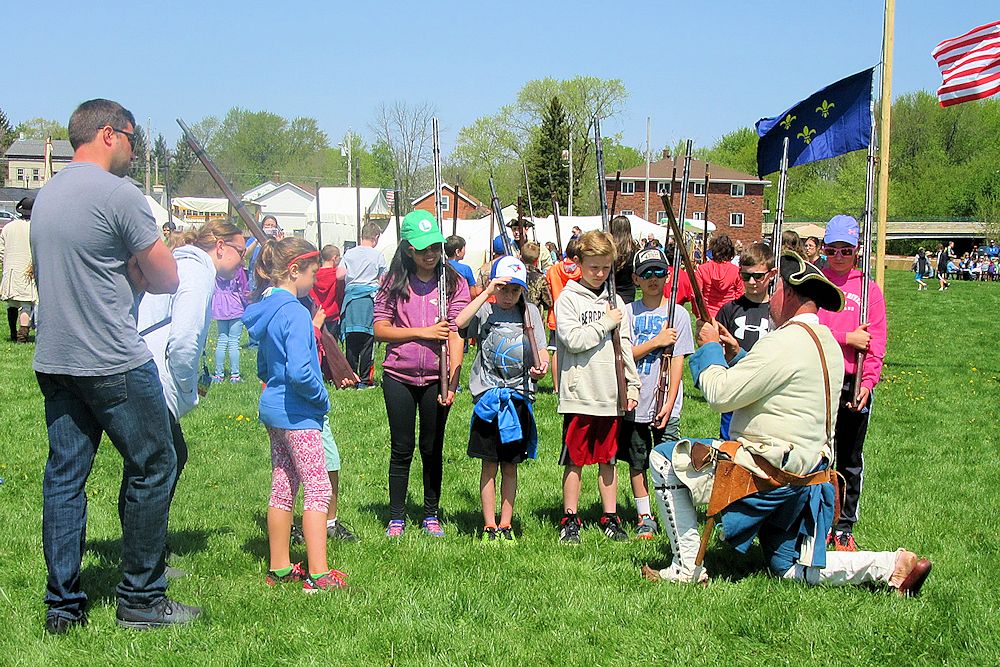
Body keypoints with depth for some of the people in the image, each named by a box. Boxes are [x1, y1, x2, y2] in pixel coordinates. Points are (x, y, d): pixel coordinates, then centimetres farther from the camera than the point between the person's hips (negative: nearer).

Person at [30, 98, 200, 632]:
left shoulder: (45, 196, 13)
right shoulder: (118, 194, -13)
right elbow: (166, 279, -9)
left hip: (53, 362, 8)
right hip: (114, 365, -8)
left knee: (64, 475, 10)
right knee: (152, 468, 4)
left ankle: (62, 604, 14)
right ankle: (141, 600, 9)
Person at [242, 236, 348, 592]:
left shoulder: (265, 308, 9)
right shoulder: (295, 312, -20)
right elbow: (299, 371, -27)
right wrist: (322, 396, -13)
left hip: (273, 407, 9)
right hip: (298, 414, -9)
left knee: (282, 487, 15)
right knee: (317, 489, -2)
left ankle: (279, 567, 22)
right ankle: (318, 574, 0)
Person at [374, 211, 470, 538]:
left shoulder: (455, 282, -1)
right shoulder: (393, 282, 3)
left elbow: (456, 334, -9)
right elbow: (380, 329, -2)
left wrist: (452, 382, -18)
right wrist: (421, 332, -13)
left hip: (435, 377, 0)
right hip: (398, 377, 0)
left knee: (433, 449, 9)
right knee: (402, 448, 6)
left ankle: (432, 515, 22)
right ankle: (396, 518, 16)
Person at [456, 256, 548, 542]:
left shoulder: (530, 312, 8)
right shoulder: (486, 310, 0)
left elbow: (541, 351, 7)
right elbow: (459, 323, -20)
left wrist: (542, 366, -16)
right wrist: (486, 292, -18)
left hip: (519, 396, 2)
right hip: (488, 396, -2)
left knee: (510, 465, 8)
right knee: (489, 464, 2)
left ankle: (506, 525, 15)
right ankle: (490, 526, 9)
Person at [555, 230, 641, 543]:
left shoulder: (614, 301, 12)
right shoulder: (568, 299, -3)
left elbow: (624, 346, 14)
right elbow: (573, 340, -16)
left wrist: (632, 385, 10)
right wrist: (606, 323, -9)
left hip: (611, 395, 4)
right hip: (579, 395, -4)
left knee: (608, 459, 11)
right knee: (575, 460, 2)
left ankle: (610, 518, 20)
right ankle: (570, 520, 12)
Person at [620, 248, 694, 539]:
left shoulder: (678, 313, 1)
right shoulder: (628, 312, 5)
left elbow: (677, 361, -3)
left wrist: (669, 403, -10)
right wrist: (656, 342, -13)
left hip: (665, 405, -2)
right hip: (634, 402, 2)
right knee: (636, 462, 9)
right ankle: (645, 518, 20)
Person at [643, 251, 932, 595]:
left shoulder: (784, 342, -19)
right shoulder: (827, 342, 12)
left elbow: (721, 393, -20)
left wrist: (710, 347, -4)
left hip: (767, 472, -10)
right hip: (807, 473, 10)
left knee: (664, 459, -2)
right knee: (792, 569, 20)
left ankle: (687, 567, -1)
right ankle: (894, 565, 8)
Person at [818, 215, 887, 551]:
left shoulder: (869, 289, 8)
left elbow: (876, 343, 2)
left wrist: (868, 382, -10)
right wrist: (847, 338, -12)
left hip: (854, 385, 1)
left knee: (850, 460, 7)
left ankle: (844, 528, 16)